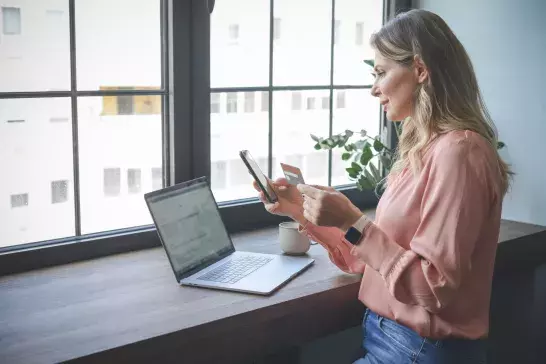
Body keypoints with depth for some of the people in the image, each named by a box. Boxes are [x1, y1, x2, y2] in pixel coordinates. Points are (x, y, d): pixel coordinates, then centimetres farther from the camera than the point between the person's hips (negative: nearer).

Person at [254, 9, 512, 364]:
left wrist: (353, 222, -22)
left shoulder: (456, 151, -18)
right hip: (385, 334, 8)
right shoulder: (421, 151, 9)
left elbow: (436, 287, -21)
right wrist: (302, 211, 4)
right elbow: (372, 255, 10)